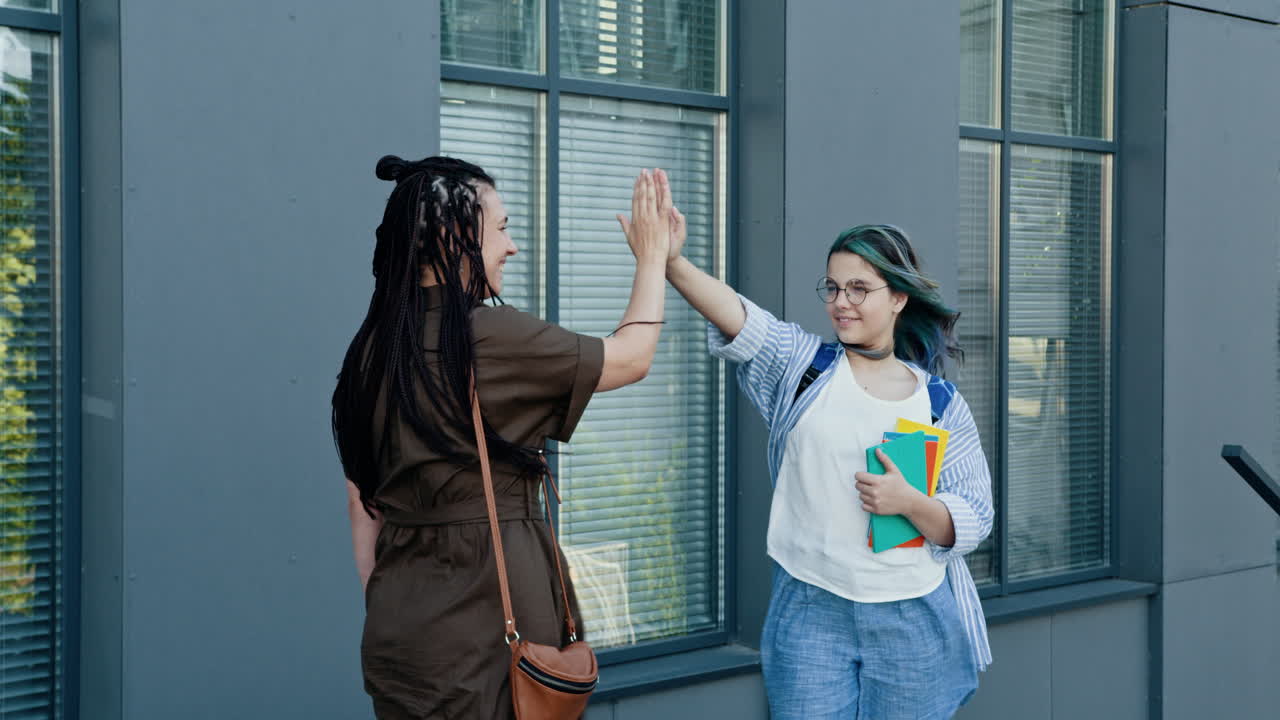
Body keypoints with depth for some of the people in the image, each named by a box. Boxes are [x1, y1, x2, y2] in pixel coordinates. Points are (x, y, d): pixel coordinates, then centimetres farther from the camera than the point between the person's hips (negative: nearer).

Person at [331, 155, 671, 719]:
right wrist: (652, 256, 11)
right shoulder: (490, 337, -16)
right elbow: (632, 358, -3)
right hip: (482, 624, -7)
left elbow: (363, 503, 10)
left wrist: (383, 611, 17)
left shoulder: (373, 348, 5)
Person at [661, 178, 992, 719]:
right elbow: (735, 317, -19)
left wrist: (910, 503, -19)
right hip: (810, 613, 0)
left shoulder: (941, 401, 3)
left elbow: (971, 522, 1)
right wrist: (672, 262, -37)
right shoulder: (804, 365, 1)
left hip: (912, 622, 1)